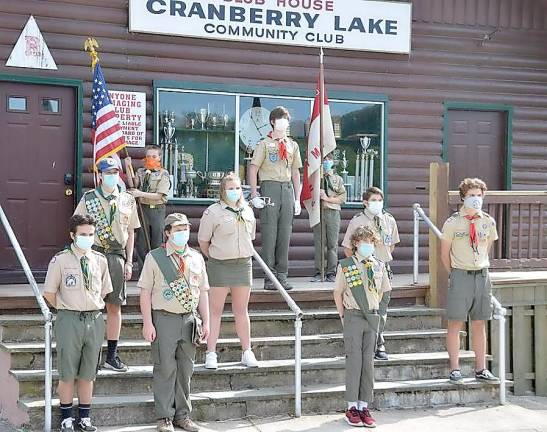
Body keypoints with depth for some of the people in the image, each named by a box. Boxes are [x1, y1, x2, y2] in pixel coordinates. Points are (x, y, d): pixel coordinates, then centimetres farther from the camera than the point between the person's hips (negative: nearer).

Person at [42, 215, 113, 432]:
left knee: (88, 373, 12)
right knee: (68, 373, 5)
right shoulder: (60, 260, -7)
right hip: (69, 320, -3)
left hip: (95, 319, 3)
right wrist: (66, 310, 3)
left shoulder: (100, 260, 4)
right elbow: (49, 293, 0)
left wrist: (93, 310, 11)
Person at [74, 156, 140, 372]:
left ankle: (112, 355, 15)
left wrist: (129, 262, 8)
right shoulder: (88, 198, 3)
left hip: (117, 256, 2)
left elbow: (130, 232, 12)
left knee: (114, 306, 6)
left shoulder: (127, 200, 9)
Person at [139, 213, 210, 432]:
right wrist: (147, 323, -10)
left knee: (186, 369, 11)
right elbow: (145, 292, -4)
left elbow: (202, 292, 13)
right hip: (164, 318, -4)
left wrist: (206, 322, 8)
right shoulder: (154, 258, -2)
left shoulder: (196, 258, 10)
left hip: (189, 319, 4)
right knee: (165, 369, 1)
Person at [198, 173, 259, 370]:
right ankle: (211, 354, 6)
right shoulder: (213, 212, -7)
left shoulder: (248, 212, 9)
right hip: (219, 265, -4)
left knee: (241, 310, 11)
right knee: (215, 310, 1)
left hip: (244, 264, 4)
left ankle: (247, 352, 18)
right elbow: (203, 241, -1)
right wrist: (215, 258, 5)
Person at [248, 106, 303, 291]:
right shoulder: (265, 144, 4)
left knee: (285, 233, 4)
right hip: (270, 187, -4)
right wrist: (254, 196, -10)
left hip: (288, 188, 4)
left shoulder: (293, 145, 18)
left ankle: (282, 276, 9)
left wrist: (297, 199, 13)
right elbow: (253, 169, -1)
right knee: (269, 232, -5)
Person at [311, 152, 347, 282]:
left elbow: (343, 197, 4)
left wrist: (327, 198, -7)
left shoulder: (338, 179, 14)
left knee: (333, 244, -1)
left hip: (333, 212, 0)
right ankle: (318, 272, 2)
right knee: (318, 243, -3)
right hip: (318, 212, 0)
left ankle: (331, 273, 3)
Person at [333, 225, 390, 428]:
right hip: (353, 317, -3)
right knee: (354, 360, -2)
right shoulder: (345, 266, -3)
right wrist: (344, 317, 1)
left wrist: (372, 310, 12)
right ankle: (352, 407, 6)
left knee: (368, 362, 5)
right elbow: (338, 293, 3)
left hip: (372, 318, 3)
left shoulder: (379, 266, 7)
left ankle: (364, 406, 12)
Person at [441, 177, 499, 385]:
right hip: (460, 276, -3)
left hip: (482, 275, 4)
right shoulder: (452, 222, -3)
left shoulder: (488, 222, 6)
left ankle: (481, 369, 17)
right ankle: (455, 370, 5)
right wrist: (456, 273, 5)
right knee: (455, 323, -1)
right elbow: (444, 253, 3)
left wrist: (480, 269, 14)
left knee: (480, 323, 9)